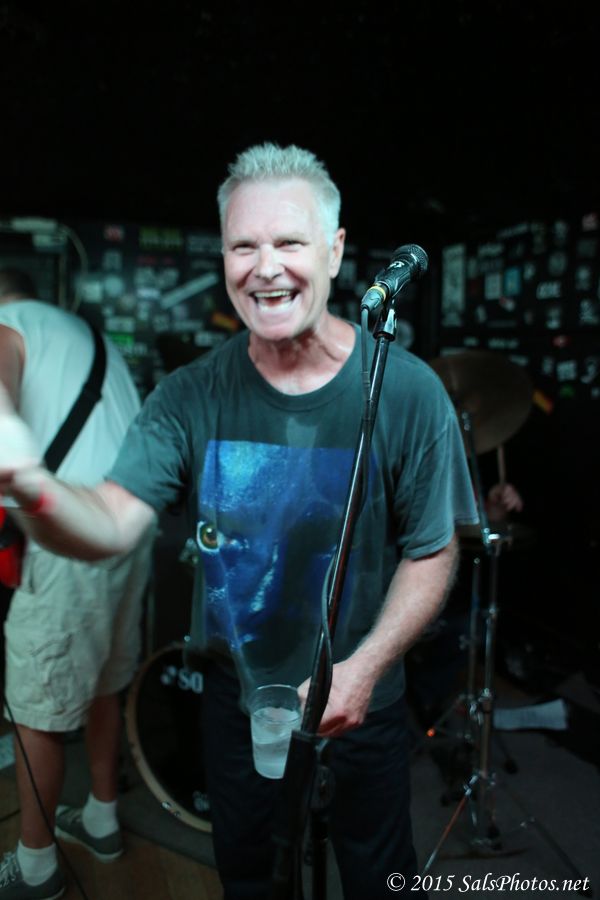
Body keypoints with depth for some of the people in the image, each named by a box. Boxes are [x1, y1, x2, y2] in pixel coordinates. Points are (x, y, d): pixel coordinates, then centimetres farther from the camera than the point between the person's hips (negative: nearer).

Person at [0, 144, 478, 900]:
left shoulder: (406, 391, -20)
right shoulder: (190, 397, -14)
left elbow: (433, 552, -12)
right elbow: (112, 523, -24)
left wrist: (366, 666, -22)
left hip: (361, 699, -1)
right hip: (233, 694, 2)